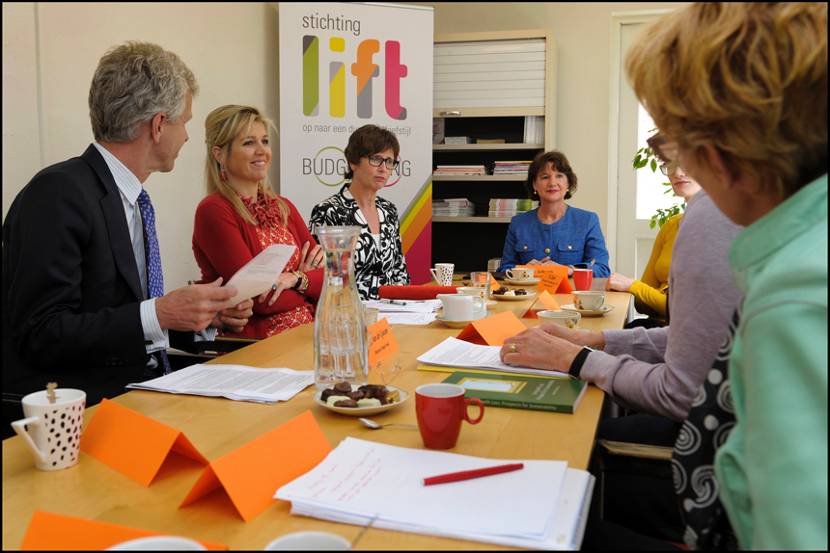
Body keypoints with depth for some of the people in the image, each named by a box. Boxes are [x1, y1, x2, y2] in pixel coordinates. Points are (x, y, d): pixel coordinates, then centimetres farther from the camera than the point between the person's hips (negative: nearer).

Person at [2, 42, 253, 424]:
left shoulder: (130, 199, 12)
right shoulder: (58, 194, -14)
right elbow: (40, 335, -18)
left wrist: (207, 315, 3)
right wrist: (158, 314, -22)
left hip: (137, 395, 8)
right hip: (79, 411, -8)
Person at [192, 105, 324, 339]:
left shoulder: (283, 207, 14)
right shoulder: (213, 211, -7)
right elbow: (260, 298, -14)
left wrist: (296, 279, -12)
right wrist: (305, 279, 0)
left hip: (309, 331, 6)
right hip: (253, 345, -6)